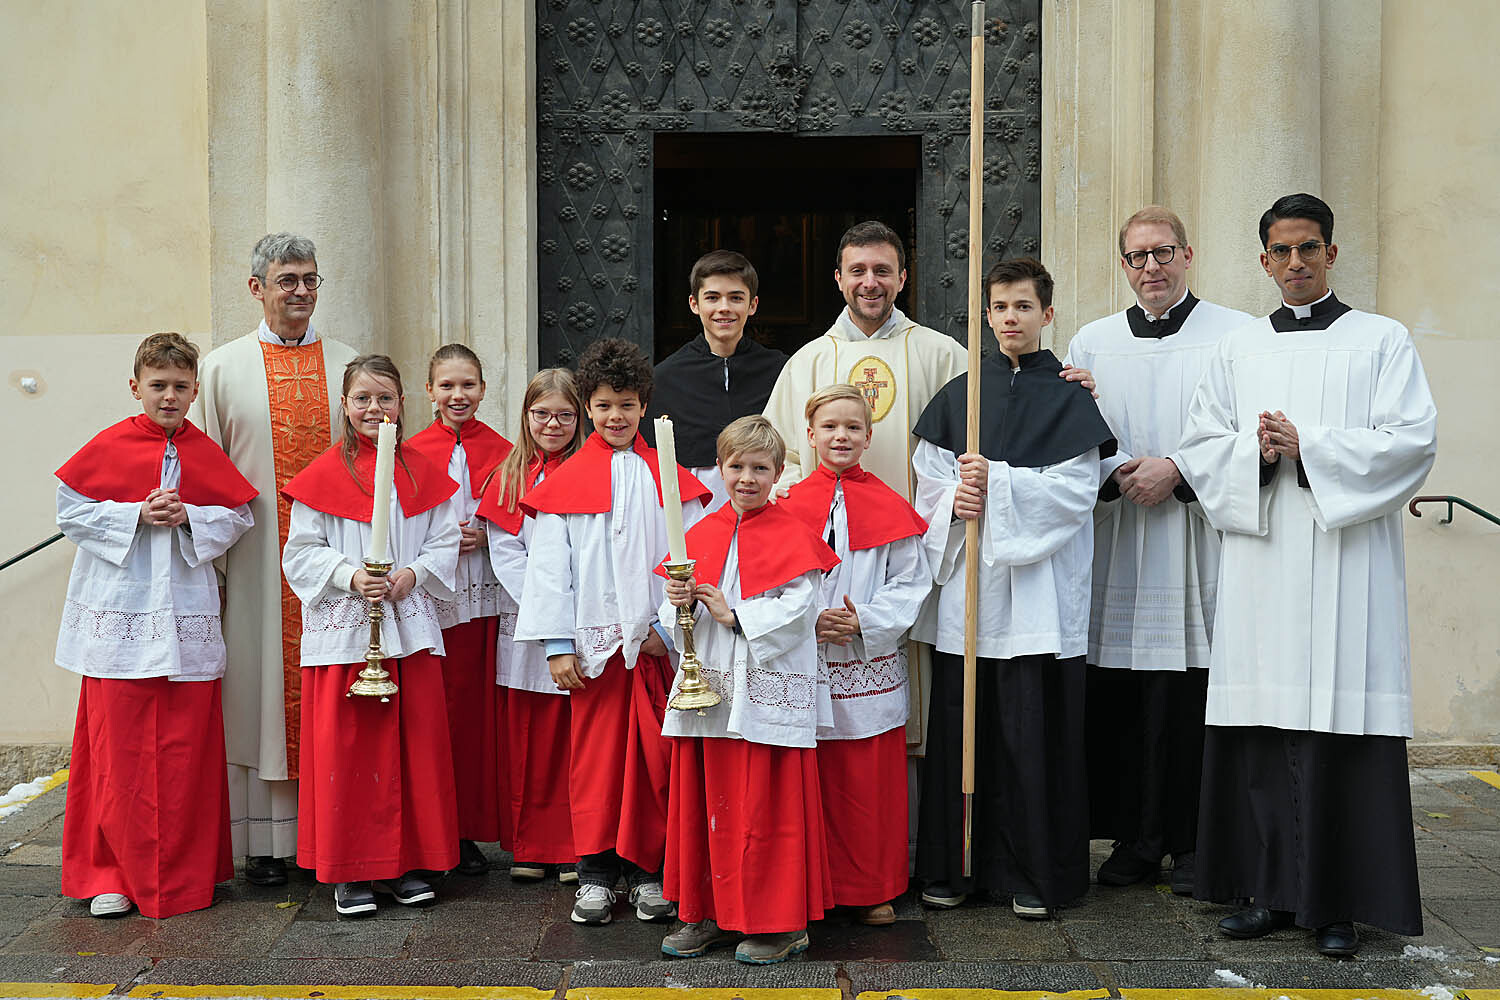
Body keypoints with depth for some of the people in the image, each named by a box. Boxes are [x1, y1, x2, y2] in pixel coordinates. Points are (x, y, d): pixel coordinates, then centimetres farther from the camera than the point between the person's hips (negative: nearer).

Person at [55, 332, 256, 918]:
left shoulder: (207, 454, 7)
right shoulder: (108, 447, 1)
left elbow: (238, 518, 8)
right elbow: (72, 513, 0)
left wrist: (188, 517, -9)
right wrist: (137, 515, -12)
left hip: (188, 617, 2)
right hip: (118, 617, -2)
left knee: (186, 749, 4)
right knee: (119, 748, 0)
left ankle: (185, 871, 17)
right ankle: (112, 874, 13)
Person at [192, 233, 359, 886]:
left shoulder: (349, 367, 10)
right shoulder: (222, 368, 8)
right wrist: (208, 560, -1)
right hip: (259, 559, -1)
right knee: (263, 682, 1)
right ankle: (267, 842, 10)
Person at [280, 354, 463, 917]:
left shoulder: (422, 472, 9)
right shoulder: (322, 475, 0)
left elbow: (446, 541, 7)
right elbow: (301, 553, -1)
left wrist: (412, 575, -10)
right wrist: (350, 576, -16)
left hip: (411, 627, 3)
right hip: (344, 631, -3)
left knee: (414, 744, 5)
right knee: (347, 749, 0)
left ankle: (402, 865, 18)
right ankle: (349, 870, 12)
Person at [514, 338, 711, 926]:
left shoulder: (671, 479, 8)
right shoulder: (565, 484, 5)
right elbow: (550, 565, 2)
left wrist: (670, 625, -6)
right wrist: (557, 646, -3)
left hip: (659, 642, 1)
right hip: (595, 643, -1)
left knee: (656, 757, 4)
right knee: (595, 756, 3)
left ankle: (647, 870, 16)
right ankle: (595, 873, 14)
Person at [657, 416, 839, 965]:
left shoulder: (794, 536, -3)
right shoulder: (700, 534, 12)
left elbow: (797, 612, -13)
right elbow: (679, 618, 13)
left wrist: (733, 615, -16)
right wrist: (679, 605, -8)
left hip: (769, 691, -5)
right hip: (707, 687, 5)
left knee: (767, 808, -1)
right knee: (706, 803, 10)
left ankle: (782, 923, 11)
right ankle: (710, 913, 23)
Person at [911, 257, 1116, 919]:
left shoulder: (1070, 397, 3)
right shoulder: (958, 394, 13)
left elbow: (1076, 490, -7)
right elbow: (927, 476, 10)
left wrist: (995, 483, -15)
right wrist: (955, 500, -11)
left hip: (1037, 586, -3)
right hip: (965, 578, 3)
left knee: (1034, 730, -1)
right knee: (960, 723, 4)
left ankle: (1035, 875, 11)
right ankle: (952, 866, 16)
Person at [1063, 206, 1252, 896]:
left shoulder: (1238, 336, 4)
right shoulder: (1092, 343, 14)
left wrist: (1177, 471, -12)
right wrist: (1116, 474, -7)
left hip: (1200, 542, -3)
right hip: (1118, 550, 3)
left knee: (1193, 695, -2)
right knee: (1120, 699, 3)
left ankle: (1193, 843, 11)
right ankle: (1136, 838, 14)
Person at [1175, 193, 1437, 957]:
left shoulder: (1382, 340, 8)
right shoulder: (1237, 350, 16)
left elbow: (1412, 440, -4)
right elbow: (1199, 447, 11)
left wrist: (1307, 446, -12)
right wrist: (1255, 450, -9)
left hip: (1347, 560, -2)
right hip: (1260, 562, 3)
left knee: (1343, 731, -5)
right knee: (1263, 729, 1)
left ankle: (1339, 902, 4)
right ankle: (1272, 892, 10)